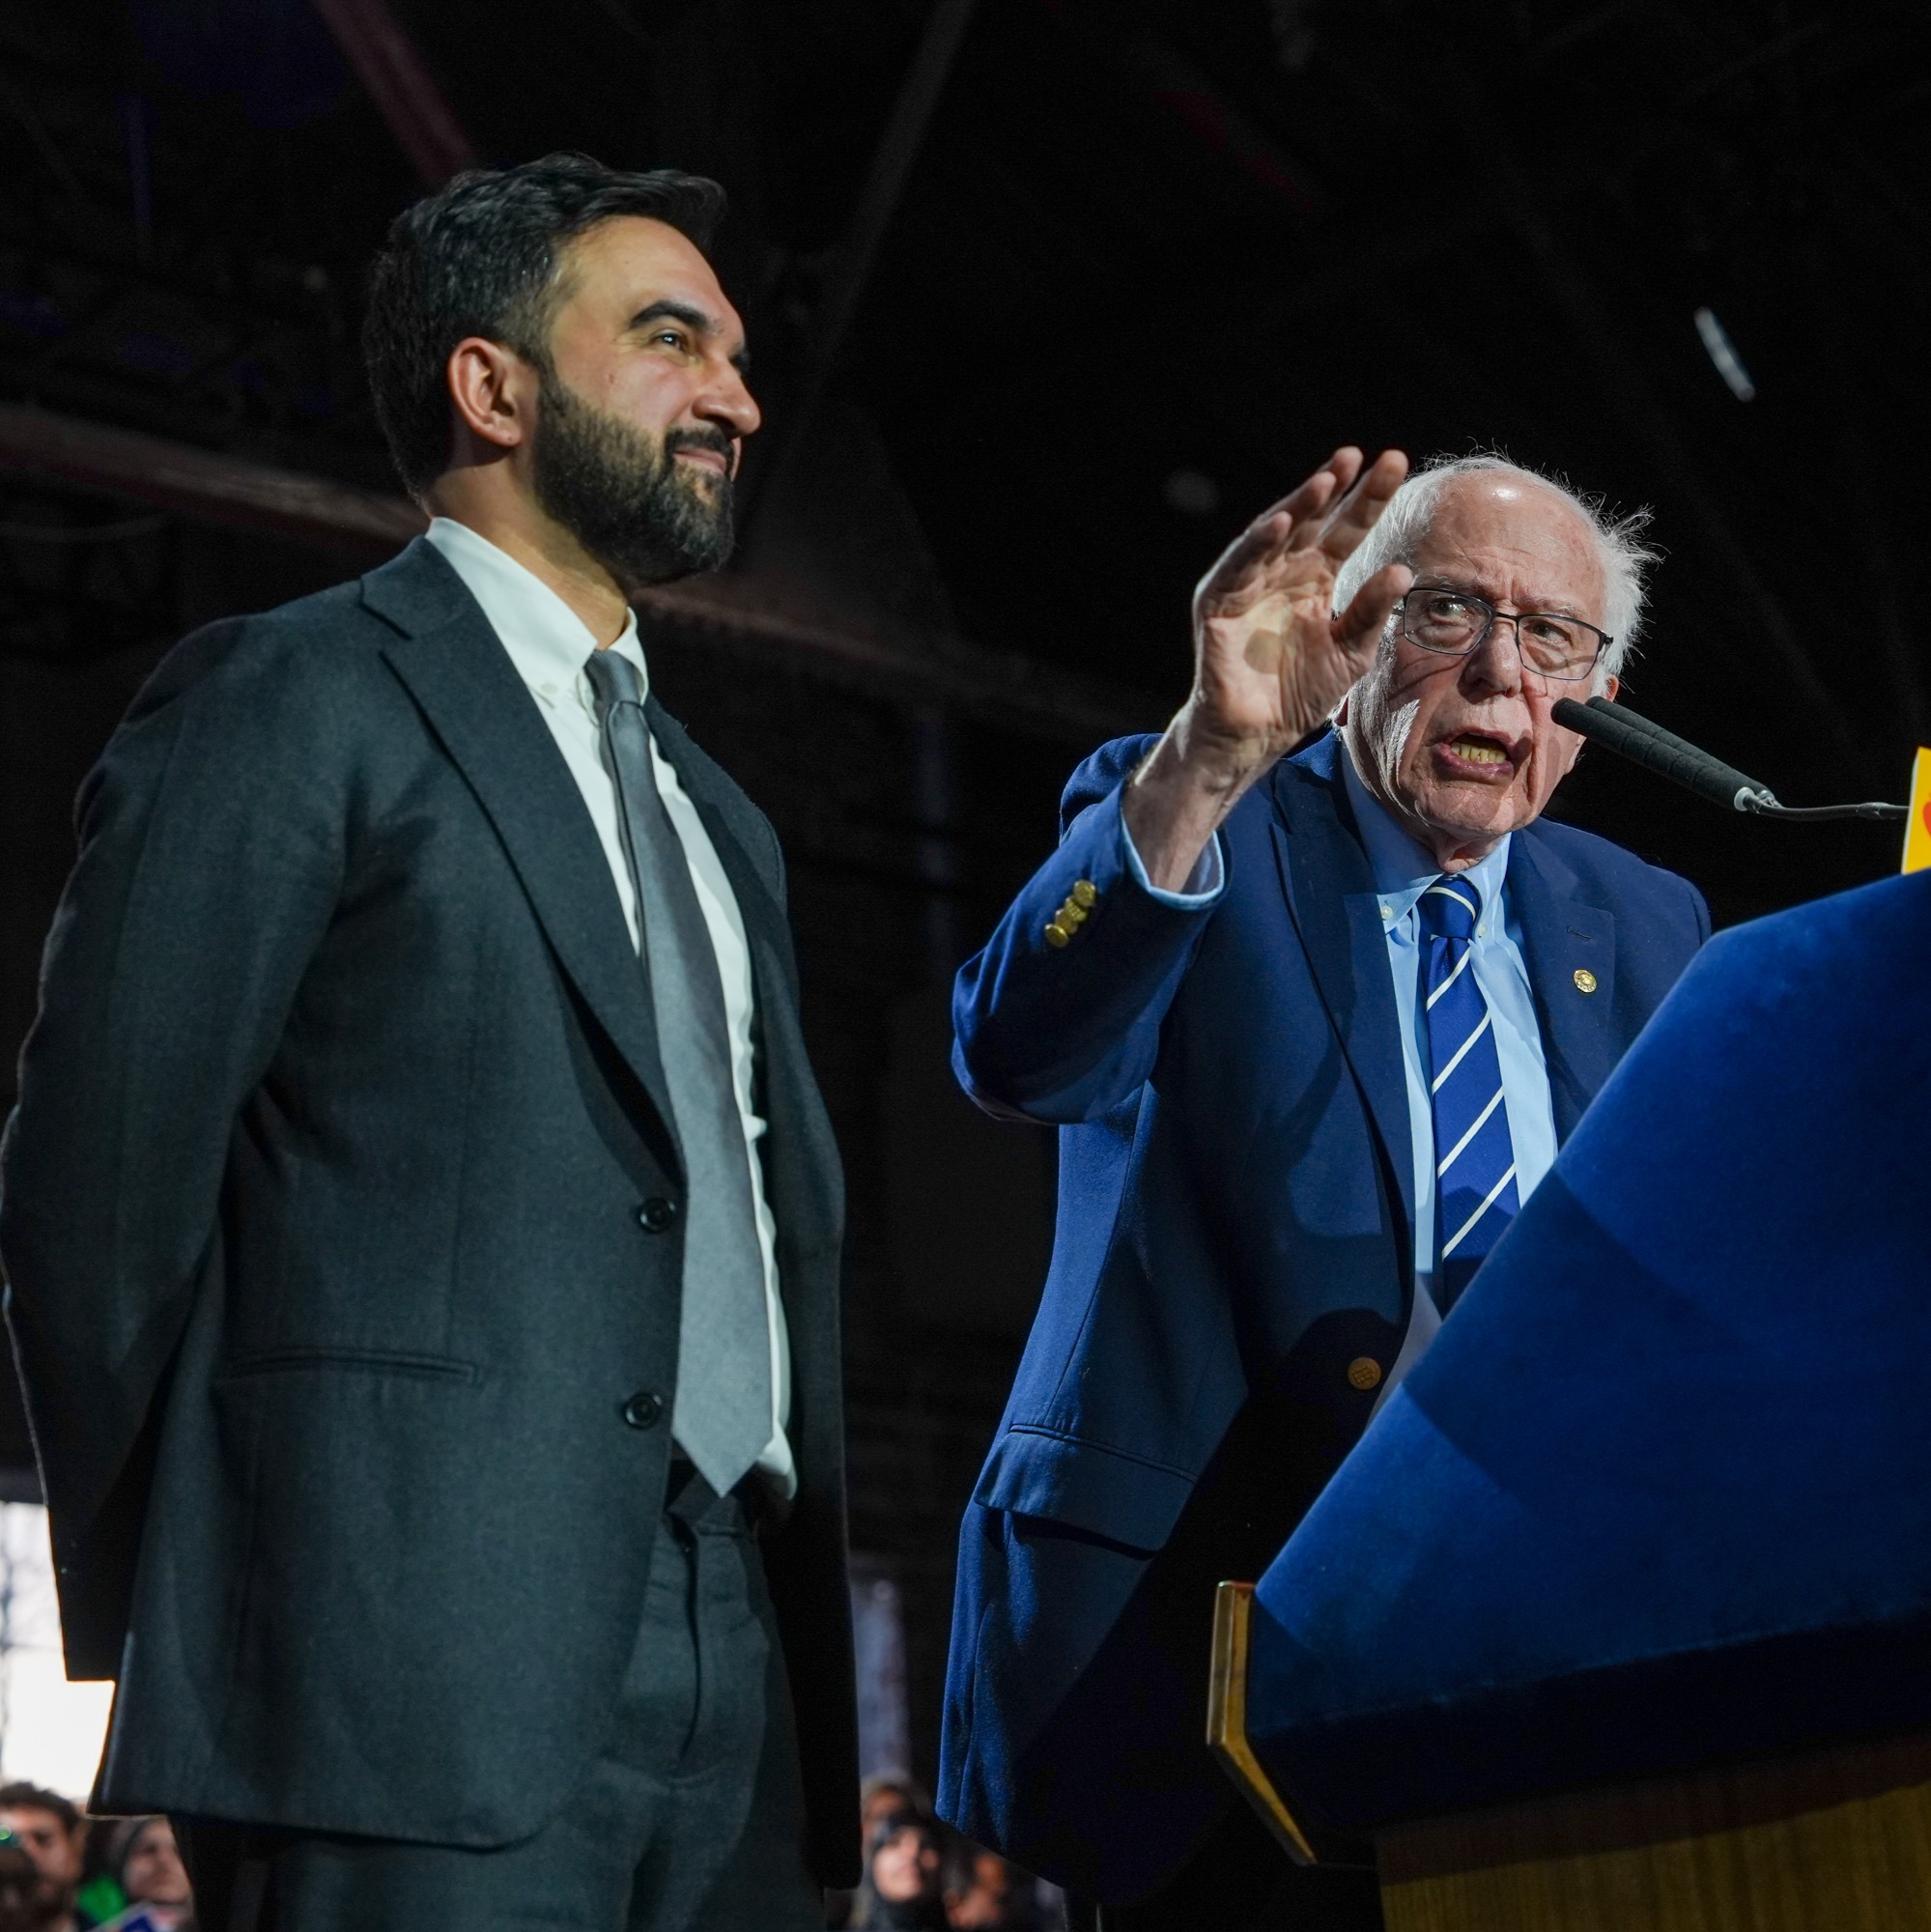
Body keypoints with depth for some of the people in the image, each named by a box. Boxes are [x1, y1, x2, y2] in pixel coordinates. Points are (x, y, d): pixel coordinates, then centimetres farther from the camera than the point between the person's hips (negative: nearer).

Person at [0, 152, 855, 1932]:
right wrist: (161, 1632, -2)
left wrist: (807, 1627, 12)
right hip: (429, 1671, -7)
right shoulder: (291, 699, 0)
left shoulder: (715, 815, 24)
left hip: (737, 1667, 7)